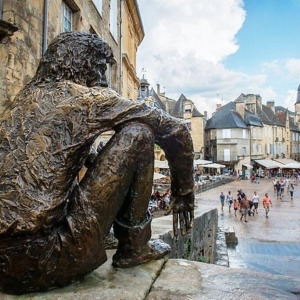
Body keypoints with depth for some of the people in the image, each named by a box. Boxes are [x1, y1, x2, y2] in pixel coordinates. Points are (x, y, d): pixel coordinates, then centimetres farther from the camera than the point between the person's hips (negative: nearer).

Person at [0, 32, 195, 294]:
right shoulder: (89, 97, -2)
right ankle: (134, 246, 8)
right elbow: (175, 130, 0)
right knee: (138, 133, -4)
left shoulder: (26, 97, 17)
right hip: (39, 257, -8)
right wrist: (183, 193, 14)